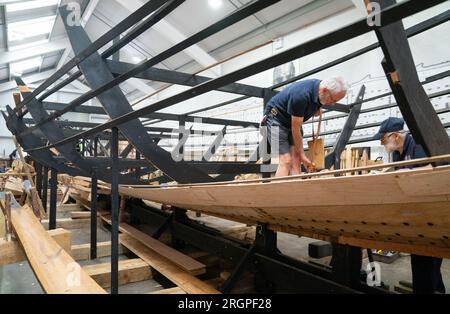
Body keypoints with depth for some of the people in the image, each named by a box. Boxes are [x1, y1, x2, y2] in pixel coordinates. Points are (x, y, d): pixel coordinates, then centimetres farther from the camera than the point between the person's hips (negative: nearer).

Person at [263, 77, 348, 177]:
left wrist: (315, 111, -6)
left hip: (293, 120, 8)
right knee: (286, 161, -17)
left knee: (296, 160, -5)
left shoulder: (320, 90, -9)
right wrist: (302, 155, -18)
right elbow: (295, 129, -25)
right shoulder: (301, 95, -33)